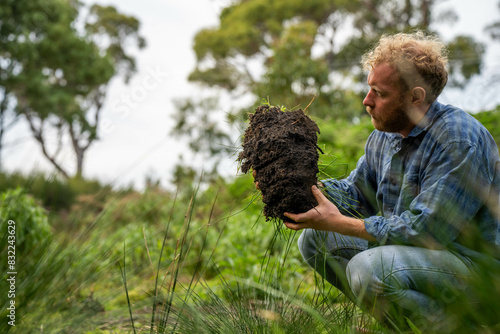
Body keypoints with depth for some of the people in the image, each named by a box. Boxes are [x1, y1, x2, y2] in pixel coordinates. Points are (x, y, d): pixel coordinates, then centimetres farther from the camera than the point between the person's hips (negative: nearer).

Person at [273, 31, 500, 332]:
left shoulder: (460, 140, -24)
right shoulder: (385, 135, 4)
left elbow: (423, 229, -27)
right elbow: (355, 193, 12)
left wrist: (338, 222, -24)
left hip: (473, 264, -8)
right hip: (411, 247, 9)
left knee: (369, 268, -33)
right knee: (314, 239, 2)